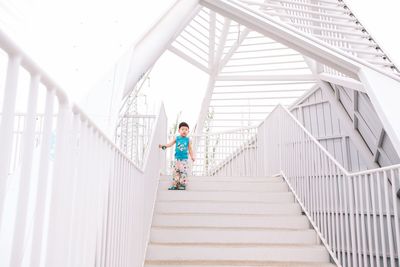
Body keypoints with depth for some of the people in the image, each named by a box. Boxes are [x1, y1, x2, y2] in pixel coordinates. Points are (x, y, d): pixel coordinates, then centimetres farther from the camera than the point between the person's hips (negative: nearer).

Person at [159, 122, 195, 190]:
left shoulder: (188, 140, 1)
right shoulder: (176, 138, 3)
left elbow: (190, 149, 4)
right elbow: (170, 144, 2)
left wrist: (192, 156, -4)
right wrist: (164, 146, -13)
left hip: (184, 159, -2)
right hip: (177, 158, 2)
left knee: (183, 172, -5)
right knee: (175, 172, 6)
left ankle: (183, 184, 6)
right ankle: (175, 185, 14)